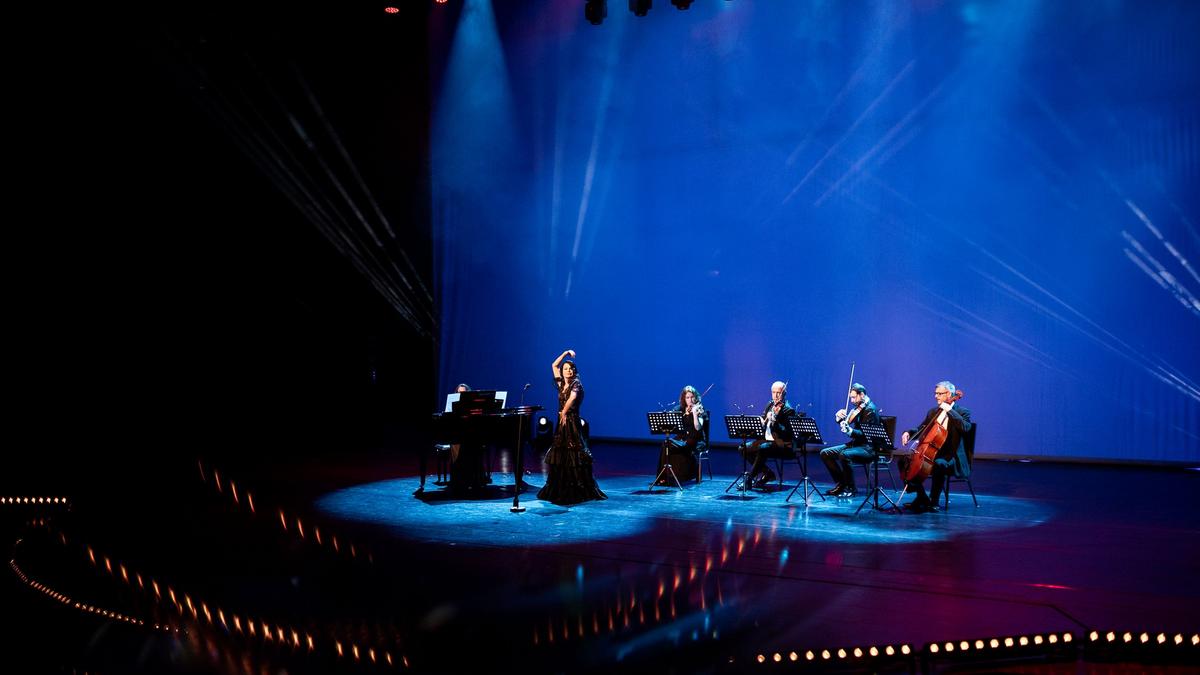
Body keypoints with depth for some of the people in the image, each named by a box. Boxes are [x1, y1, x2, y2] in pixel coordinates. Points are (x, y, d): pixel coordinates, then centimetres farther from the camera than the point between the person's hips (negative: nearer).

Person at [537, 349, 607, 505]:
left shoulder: (576, 384, -4)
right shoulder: (561, 384, 13)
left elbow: (572, 398, -24)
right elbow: (554, 365, 21)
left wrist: (564, 413, -16)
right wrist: (565, 353, 16)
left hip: (572, 423, -7)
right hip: (561, 423, 7)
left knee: (574, 458, -9)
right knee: (558, 457, 5)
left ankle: (583, 491, -7)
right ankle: (560, 491, 9)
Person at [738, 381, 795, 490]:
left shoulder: (788, 410, -11)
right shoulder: (770, 405, 12)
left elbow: (786, 432, -21)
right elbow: (761, 422, 13)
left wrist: (774, 420, -33)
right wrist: (766, 419, -11)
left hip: (782, 444, -8)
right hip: (766, 440, 8)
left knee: (762, 449, -35)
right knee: (744, 449, -8)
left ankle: (749, 479, -26)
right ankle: (767, 473, 3)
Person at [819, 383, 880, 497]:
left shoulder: (870, 409, -16)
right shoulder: (857, 407, 10)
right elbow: (847, 423, 16)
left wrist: (850, 431, -37)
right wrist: (840, 418, -6)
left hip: (868, 448, -9)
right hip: (856, 443, 9)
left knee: (844, 455, -36)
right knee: (825, 453, 0)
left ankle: (851, 489, -19)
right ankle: (841, 484, 5)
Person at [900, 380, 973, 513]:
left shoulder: (962, 412, -4)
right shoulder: (932, 412, 14)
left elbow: (966, 428, -25)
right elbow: (920, 430, 21)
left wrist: (950, 410, -24)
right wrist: (909, 433, -1)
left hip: (951, 456, -7)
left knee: (939, 464, -38)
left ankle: (933, 501, -22)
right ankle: (922, 497, 2)